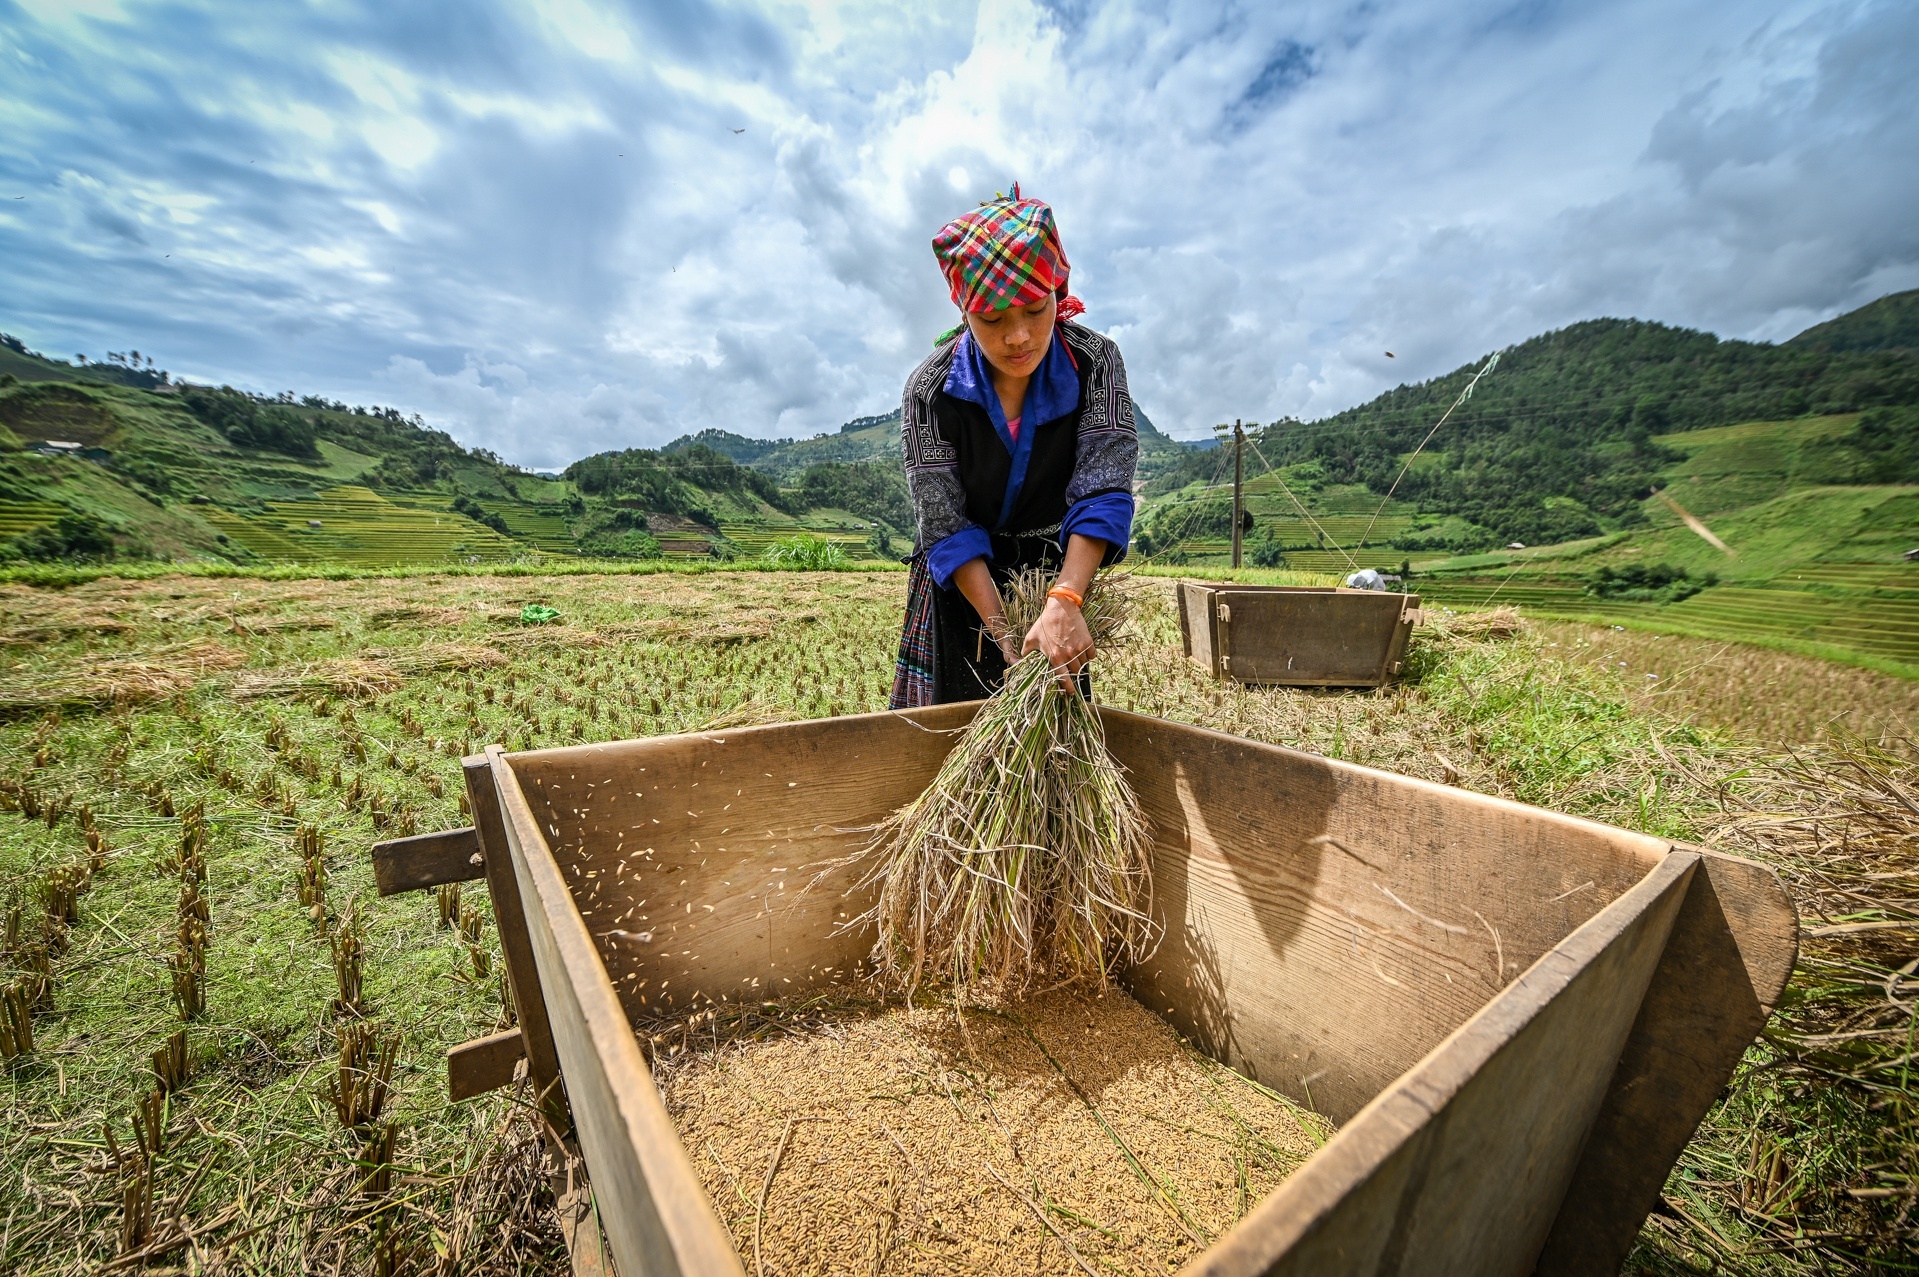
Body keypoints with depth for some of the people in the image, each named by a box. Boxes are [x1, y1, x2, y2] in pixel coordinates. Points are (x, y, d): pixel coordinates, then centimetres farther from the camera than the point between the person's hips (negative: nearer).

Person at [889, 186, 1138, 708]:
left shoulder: (1095, 362, -16)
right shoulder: (930, 390, -19)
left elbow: (1102, 492, -26)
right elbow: (946, 525, -22)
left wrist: (1063, 603, -41)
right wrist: (1002, 631, -30)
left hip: (1062, 573, 1)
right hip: (962, 587, -1)